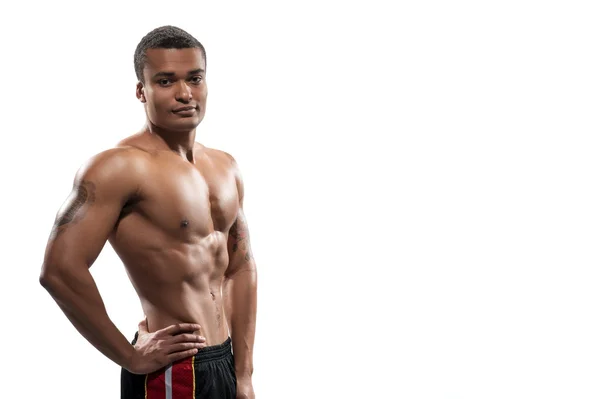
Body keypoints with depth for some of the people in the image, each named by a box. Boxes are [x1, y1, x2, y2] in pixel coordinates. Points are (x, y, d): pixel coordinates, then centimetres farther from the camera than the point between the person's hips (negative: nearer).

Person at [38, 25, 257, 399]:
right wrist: (131, 357, -16)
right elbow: (60, 270, -24)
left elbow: (241, 269, 12)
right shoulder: (120, 166, -15)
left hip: (225, 363, 7)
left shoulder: (226, 168, 8)